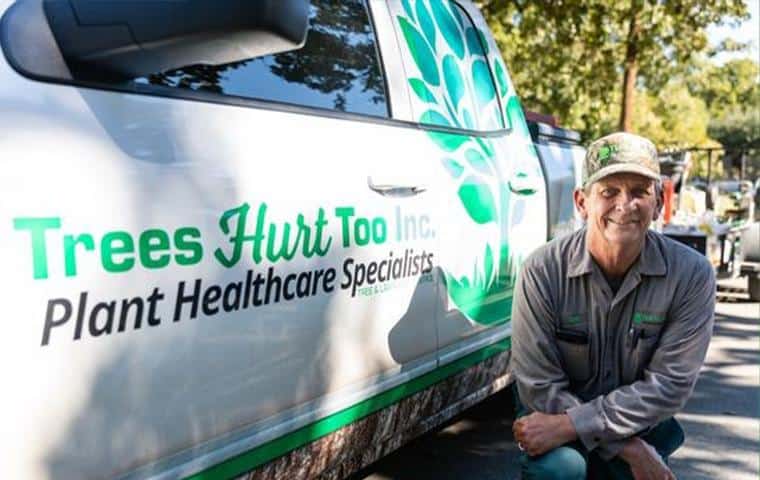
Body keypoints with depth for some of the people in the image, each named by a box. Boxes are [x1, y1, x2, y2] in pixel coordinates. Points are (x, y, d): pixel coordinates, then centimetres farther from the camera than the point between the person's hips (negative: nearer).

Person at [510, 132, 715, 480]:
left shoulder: (692, 274, -15)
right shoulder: (543, 271, -19)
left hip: (641, 425, 3)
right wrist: (628, 448, -23)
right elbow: (540, 387, -17)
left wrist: (569, 425, -25)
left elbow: (670, 385, -17)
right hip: (556, 415, -2)